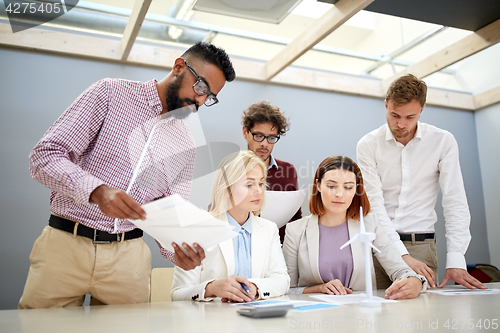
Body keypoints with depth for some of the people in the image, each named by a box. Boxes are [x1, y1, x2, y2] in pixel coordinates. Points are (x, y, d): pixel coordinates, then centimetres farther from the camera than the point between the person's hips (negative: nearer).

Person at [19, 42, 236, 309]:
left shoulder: (185, 146, 9)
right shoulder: (110, 93, -2)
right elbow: (45, 156, -10)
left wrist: (180, 251, -14)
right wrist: (97, 191, -28)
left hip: (128, 255, 3)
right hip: (66, 244, -2)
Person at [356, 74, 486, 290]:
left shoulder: (443, 141, -1)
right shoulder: (368, 144, -3)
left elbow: (455, 202, -4)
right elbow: (373, 204, -9)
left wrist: (456, 261, -14)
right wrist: (402, 255, -18)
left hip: (421, 244, 1)